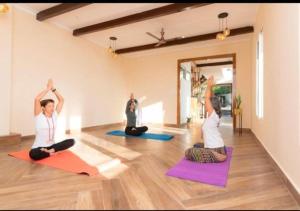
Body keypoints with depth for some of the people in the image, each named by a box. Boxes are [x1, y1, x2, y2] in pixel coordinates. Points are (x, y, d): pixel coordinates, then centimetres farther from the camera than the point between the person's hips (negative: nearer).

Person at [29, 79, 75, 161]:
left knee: (71, 141, -17)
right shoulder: (39, 116, -11)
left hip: (51, 145, 4)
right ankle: (50, 153, -12)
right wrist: (48, 88, -20)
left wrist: (53, 88, -6)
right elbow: (37, 99, -27)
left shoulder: (54, 115, 2)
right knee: (33, 154, -39)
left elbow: (61, 100, 2)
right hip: (39, 148, -4)